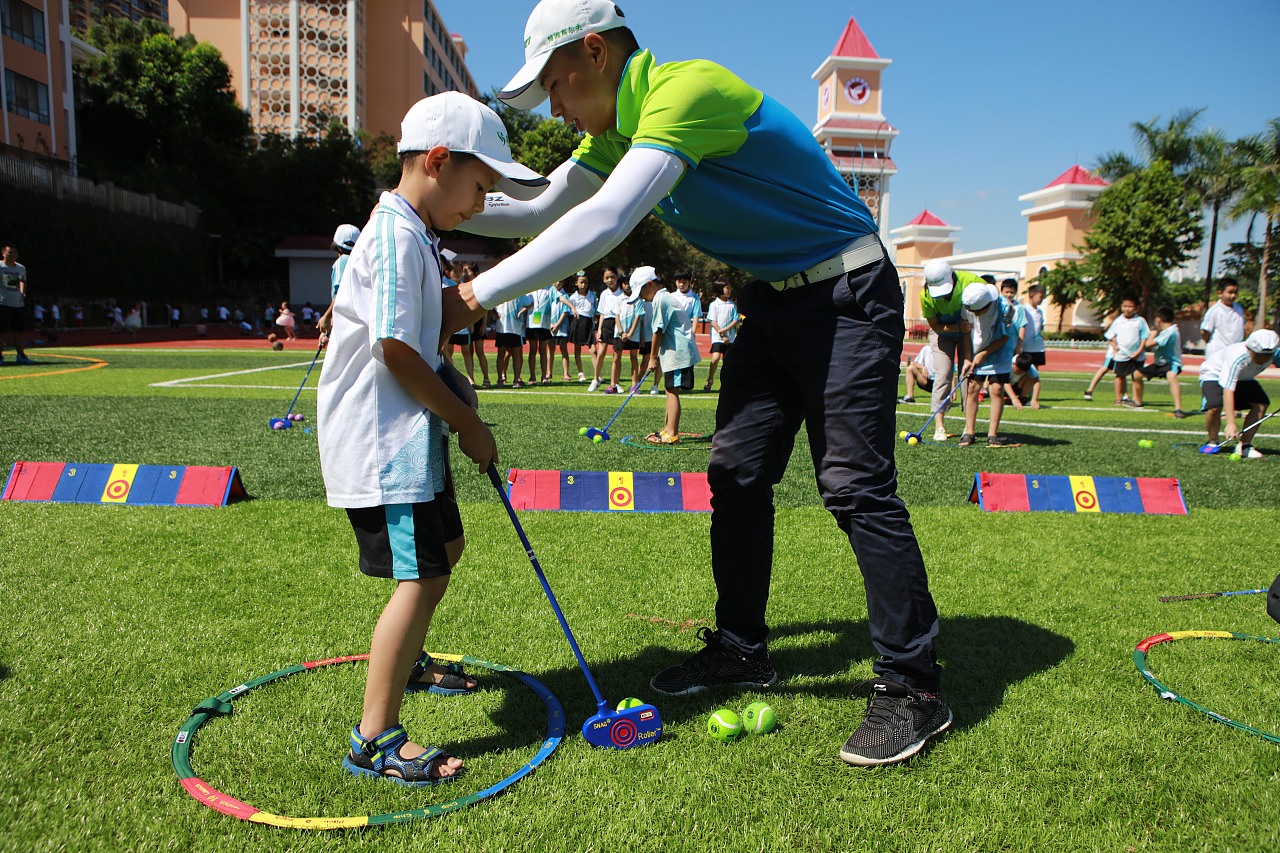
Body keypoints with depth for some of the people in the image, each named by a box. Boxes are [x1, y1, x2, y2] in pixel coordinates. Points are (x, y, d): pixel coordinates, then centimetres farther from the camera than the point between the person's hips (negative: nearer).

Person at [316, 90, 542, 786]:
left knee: (444, 547, 23)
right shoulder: (397, 234, -17)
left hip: (410, 431, 11)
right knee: (422, 575, -14)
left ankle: (404, 660, 45)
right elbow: (394, 349, -21)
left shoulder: (414, 235, 17)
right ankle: (375, 739, -7)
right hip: (380, 437, -11)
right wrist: (468, 424, -14)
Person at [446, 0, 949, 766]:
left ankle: (914, 687, 1)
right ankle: (742, 648, 20)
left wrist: (479, 294, -30)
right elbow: (538, 212, 10)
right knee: (736, 473, 7)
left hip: (847, 294, -9)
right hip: (773, 301, 9)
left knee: (857, 487, -11)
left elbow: (603, 224, -34)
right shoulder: (616, 128, 6)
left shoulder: (687, 90, -24)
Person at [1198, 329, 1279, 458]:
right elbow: (1228, 390, -46)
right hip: (1214, 374, -6)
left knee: (1262, 403, -17)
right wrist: (1231, 423, -51)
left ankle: (1245, 445, -5)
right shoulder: (1237, 358, -41)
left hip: (1243, 378, 6)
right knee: (1215, 406, -30)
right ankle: (1212, 442, -4)